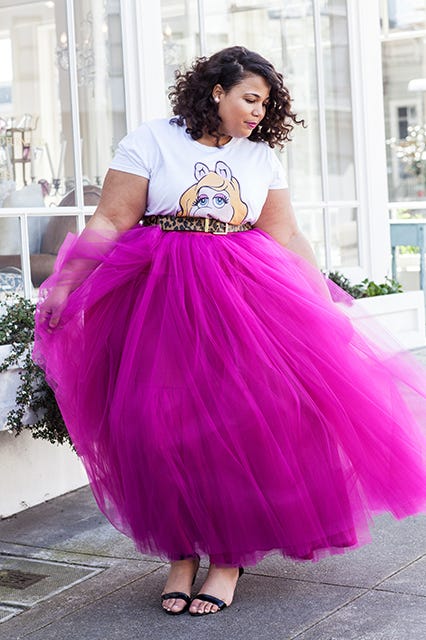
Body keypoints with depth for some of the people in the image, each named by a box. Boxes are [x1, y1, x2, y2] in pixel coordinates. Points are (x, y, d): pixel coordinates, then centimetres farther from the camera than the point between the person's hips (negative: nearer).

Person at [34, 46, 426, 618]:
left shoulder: (262, 157, 12)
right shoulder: (151, 141, 2)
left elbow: (288, 238, 12)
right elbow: (111, 222, -2)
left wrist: (326, 305, 6)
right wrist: (66, 285, -9)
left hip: (242, 299, 3)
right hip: (162, 302, -2)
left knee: (241, 424, -5)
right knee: (165, 426, -2)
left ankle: (229, 556, 9)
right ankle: (181, 554, 13)